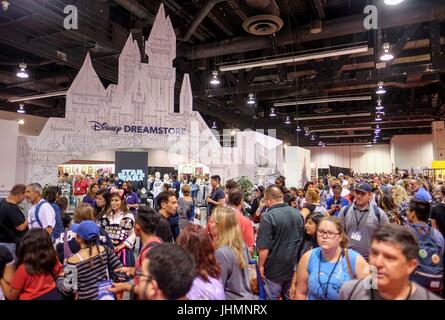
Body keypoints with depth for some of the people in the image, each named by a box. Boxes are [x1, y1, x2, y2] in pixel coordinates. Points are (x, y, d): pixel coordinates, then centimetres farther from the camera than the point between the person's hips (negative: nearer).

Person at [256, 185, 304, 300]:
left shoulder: (268, 217, -21)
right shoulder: (298, 213, 1)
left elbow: (264, 247, -22)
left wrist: (261, 265, -8)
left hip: (275, 269, -6)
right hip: (295, 266, 6)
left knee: (273, 297, 12)